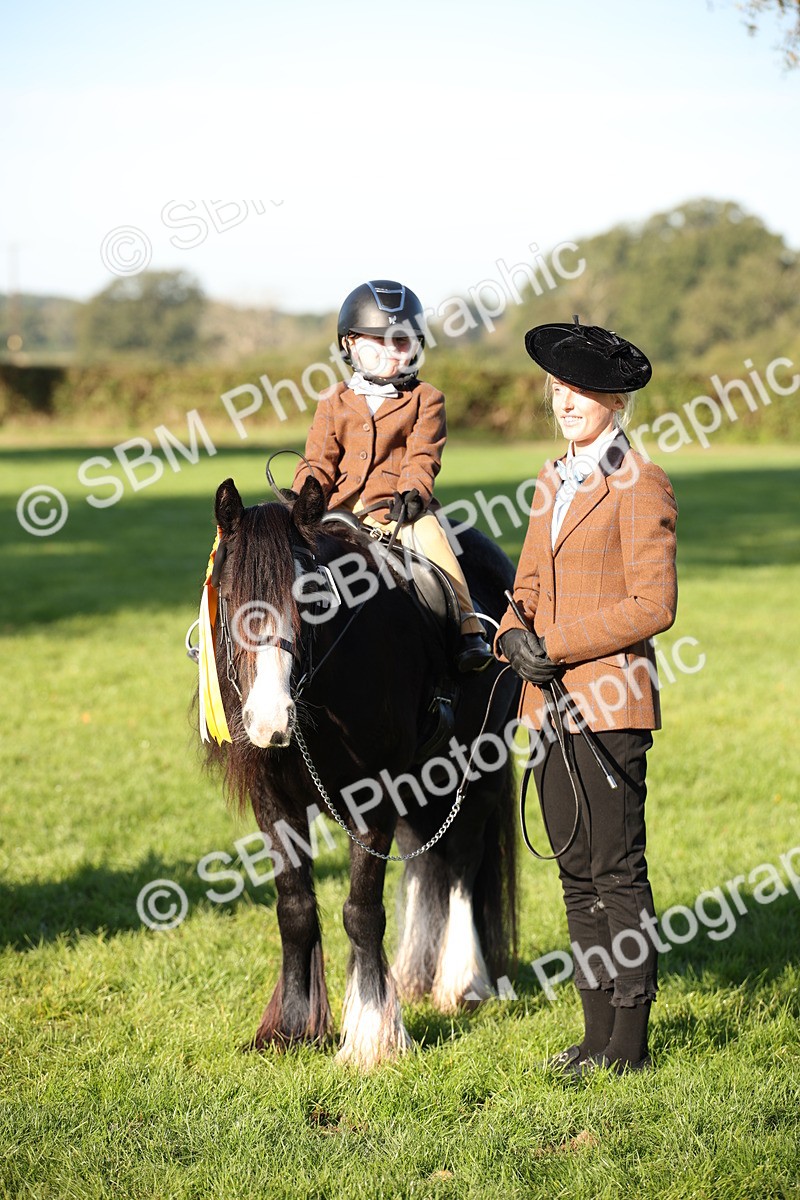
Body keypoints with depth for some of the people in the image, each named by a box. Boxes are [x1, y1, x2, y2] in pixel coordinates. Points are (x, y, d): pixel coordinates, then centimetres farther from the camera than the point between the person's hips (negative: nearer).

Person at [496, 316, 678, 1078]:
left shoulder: (639, 485, -9)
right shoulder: (554, 482, 16)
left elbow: (653, 605, -15)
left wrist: (558, 645, -17)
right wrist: (515, 635, -2)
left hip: (609, 703, -8)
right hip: (550, 701, 8)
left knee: (617, 871, -4)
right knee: (577, 871, 11)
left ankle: (629, 1042, 3)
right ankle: (597, 1029, 19)